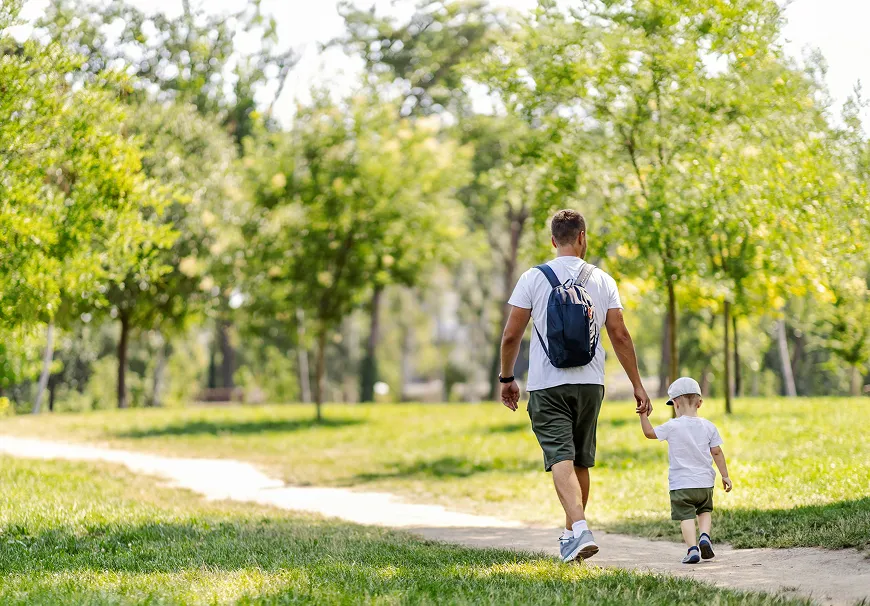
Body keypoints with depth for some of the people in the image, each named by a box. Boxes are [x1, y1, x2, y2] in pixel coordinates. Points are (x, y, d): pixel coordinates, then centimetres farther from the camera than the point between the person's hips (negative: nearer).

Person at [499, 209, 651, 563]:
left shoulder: (533, 278, -3)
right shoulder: (603, 281, 3)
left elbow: (511, 336, -4)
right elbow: (620, 336, 1)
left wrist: (506, 378, 10)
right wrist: (637, 385, 7)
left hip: (547, 384, -3)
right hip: (590, 382, 3)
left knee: (561, 459, -11)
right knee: (580, 461, 16)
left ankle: (580, 529, -29)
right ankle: (571, 534, 27)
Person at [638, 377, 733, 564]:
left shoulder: (673, 427, -9)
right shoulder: (708, 427, 0)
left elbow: (650, 433, 1)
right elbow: (717, 452, 2)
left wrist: (643, 415, 12)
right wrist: (725, 475, 9)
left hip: (680, 485, -3)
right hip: (704, 482, 3)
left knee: (686, 516, -1)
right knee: (705, 511, 22)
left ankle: (692, 547, -16)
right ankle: (704, 536, -2)